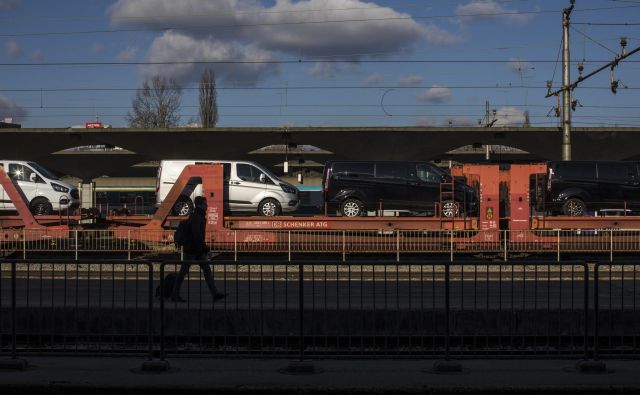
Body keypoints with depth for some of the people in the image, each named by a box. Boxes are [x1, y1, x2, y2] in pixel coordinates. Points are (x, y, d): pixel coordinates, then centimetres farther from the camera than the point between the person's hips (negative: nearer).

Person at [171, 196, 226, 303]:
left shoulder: (201, 217, 13)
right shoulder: (195, 217, -17)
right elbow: (196, 234, -26)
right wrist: (204, 246, -24)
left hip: (199, 250, 9)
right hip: (191, 250, -9)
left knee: (207, 270, 1)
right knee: (183, 271, 1)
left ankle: (215, 294, -4)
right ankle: (175, 295, 11)